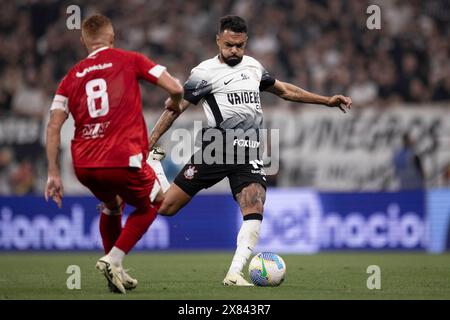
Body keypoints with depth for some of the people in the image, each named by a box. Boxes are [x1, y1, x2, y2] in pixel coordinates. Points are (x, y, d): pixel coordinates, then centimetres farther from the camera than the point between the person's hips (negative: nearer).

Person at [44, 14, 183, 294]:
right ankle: (113, 260, 6)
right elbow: (175, 87, -1)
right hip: (123, 161, -4)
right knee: (151, 204, 23)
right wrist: (174, 103, 23)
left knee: (111, 206, 34)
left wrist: (54, 174, 9)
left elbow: (53, 127, 6)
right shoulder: (130, 61, 6)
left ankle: (115, 271, 31)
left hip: (83, 166, 5)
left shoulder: (72, 77, 15)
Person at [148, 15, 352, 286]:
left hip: (249, 155, 4)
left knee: (254, 211, -20)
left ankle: (234, 274, -19)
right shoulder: (205, 73, -2)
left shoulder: (253, 67, 15)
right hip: (216, 149, -4)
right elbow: (175, 109, -1)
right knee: (165, 208, -7)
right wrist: (149, 144, -7)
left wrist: (327, 101, 25)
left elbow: (285, 90, 27)